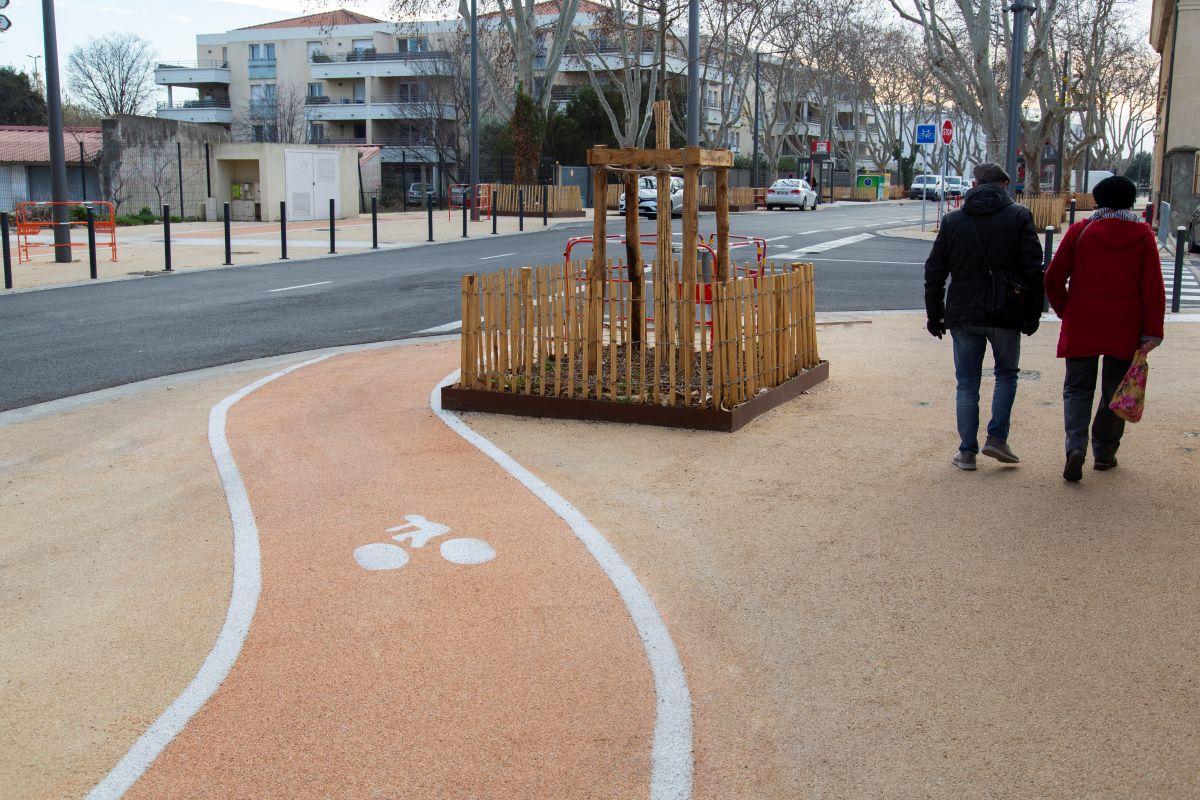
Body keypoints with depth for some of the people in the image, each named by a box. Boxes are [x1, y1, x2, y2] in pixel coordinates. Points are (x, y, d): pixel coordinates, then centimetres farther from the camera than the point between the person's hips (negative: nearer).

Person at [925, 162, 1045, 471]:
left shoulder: (952, 220, 3)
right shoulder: (1019, 216, -2)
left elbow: (934, 272, 5)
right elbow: (1034, 270, -6)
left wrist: (935, 316, 12)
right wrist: (1033, 315, 1)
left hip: (964, 316, 1)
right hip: (1006, 316, -1)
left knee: (967, 384, 8)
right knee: (1007, 375, 18)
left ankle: (967, 451, 10)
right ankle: (997, 437, 7)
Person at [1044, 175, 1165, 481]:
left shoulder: (1079, 230, -1)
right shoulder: (1142, 234, -1)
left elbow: (1054, 278, -3)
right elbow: (1153, 287, -5)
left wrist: (1065, 312, 12)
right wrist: (1152, 331, -3)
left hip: (1081, 325, 0)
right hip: (1125, 329, 0)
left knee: (1078, 389, 7)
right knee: (1115, 390, 14)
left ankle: (1076, 447, -13)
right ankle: (1104, 453, 19)